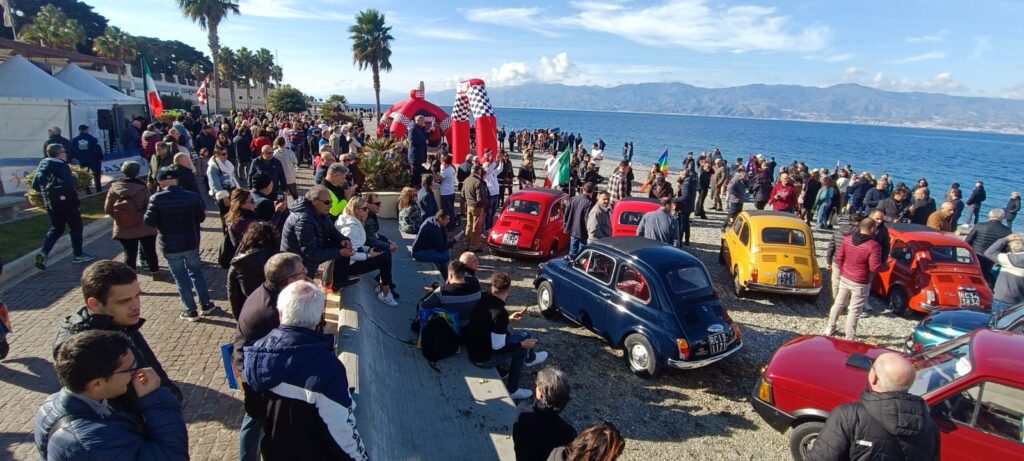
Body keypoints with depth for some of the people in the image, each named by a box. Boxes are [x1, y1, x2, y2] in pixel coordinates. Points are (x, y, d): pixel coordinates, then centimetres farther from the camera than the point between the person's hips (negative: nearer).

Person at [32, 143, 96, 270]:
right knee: (75, 227, 8)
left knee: (56, 228, 16)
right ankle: (78, 255, 14)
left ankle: (43, 252, -3)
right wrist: (75, 180, -4)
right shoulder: (61, 164, -13)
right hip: (66, 201, -7)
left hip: (50, 203, 7)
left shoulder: (42, 164, 8)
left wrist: (47, 190, 20)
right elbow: (69, 183, -24)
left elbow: (35, 185, 8)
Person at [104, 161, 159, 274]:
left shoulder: (114, 188, -6)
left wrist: (119, 216, 14)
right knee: (150, 251, 18)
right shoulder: (142, 188, -16)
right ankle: (154, 269, 35)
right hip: (145, 228, -2)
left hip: (123, 230, 2)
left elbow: (107, 209, -1)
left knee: (129, 254, 9)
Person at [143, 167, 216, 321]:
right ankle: (205, 304, 25)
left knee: (181, 278, 9)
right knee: (197, 273, 20)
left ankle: (191, 311, 16)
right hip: (190, 243, 2)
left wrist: (162, 222, 7)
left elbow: (149, 221, -12)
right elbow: (200, 218, 3)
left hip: (170, 246, -2)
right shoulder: (193, 197, -8)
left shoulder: (157, 199, -15)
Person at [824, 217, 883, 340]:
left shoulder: (847, 239, -3)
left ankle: (830, 328, 32)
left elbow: (839, 258, 4)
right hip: (860, 283, -5)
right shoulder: (874, 246, -22)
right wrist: (883, 266, 0)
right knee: (854, 311, 5)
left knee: (839, 303, 21)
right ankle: (849, 338, 15)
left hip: (844, 278, 5)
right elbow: (875, 267, -22)